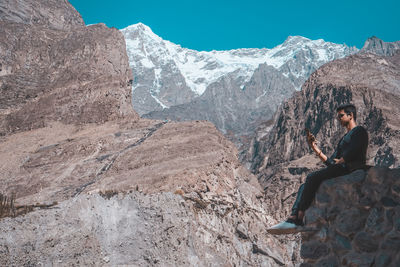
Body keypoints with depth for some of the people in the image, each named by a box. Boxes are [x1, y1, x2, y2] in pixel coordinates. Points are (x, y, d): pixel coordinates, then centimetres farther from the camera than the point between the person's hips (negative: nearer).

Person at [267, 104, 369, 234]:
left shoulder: (359, 130, 7)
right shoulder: (344, 139, 33)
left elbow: (353, 151, -15)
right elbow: (330, 162, 23)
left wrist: (339, 161, -2)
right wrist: (315, 148, 17)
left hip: (351, 169, -9)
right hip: (340, 170, 9)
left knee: (312, 177, -25)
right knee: (304, 187, -4)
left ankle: (299, 219, -27)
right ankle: (292, 219, -20)